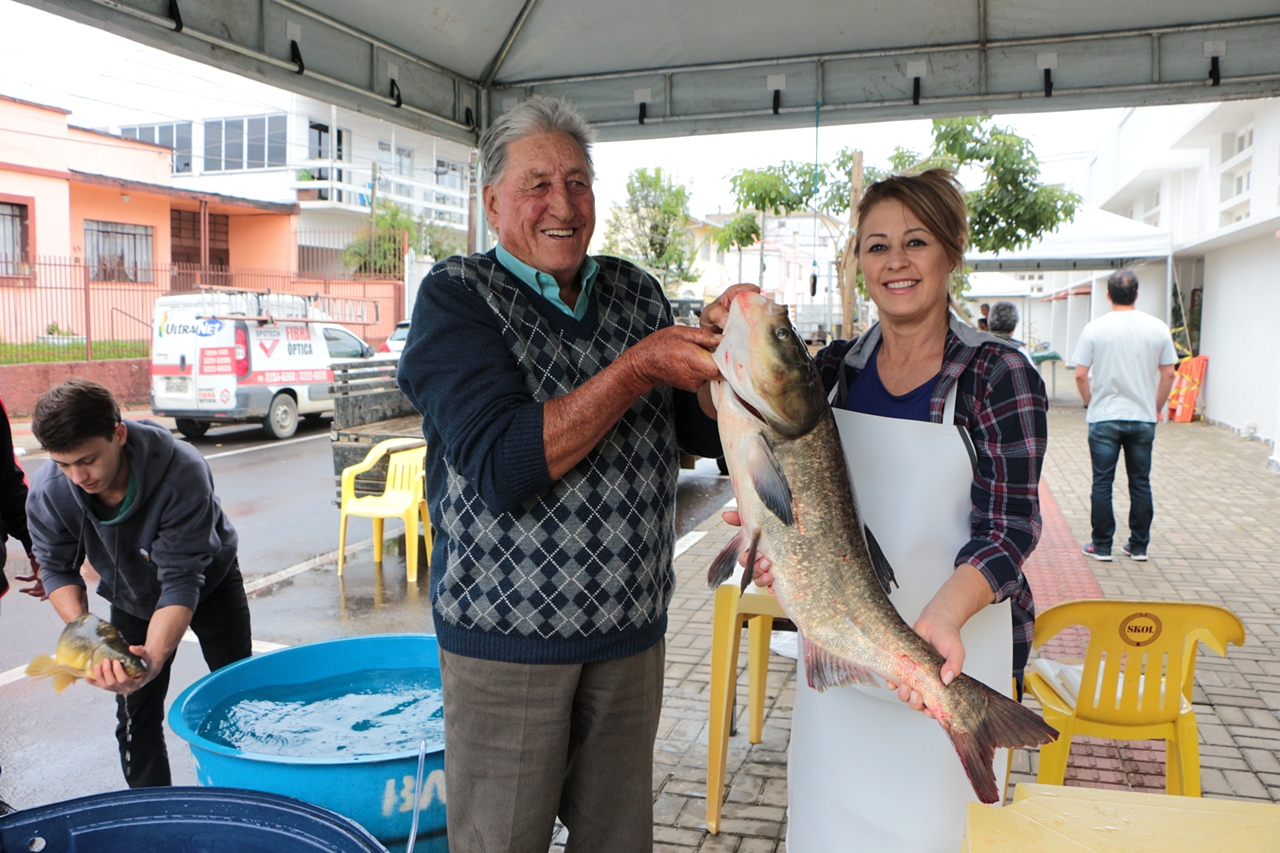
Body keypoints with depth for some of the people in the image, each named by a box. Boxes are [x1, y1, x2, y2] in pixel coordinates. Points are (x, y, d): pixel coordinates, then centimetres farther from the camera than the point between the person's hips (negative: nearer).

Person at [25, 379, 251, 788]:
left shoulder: (183, 473, -42)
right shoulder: (47, 493, -30)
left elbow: (181, 580, -40)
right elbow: (57, 569, -13)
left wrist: (154, 658, -52)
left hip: (209, 582, -2)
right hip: (131, 597, 2)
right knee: (135, 713, 3)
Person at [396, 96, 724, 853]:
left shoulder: (637, 293, 7)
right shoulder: (457, 296, -8)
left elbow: (706, 433, 5)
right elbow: (502, 465, -21)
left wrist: (720, 354, -15)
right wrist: (637, 369, -25)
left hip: (631, 628, 5)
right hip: (507, 630, -4)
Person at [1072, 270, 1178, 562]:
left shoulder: (1094, 328, -6)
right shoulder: (1157, 328, 0)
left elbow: (1081, 375, -6)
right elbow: (1168, 374, 3)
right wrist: (1156, 407, 15)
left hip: (1104, 419, -2)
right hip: (1143, 419, 2)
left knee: (1102, 483, 5)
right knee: (1141, 483, 11)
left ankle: (1101, 546, 10)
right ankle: (1139, 546, 18)